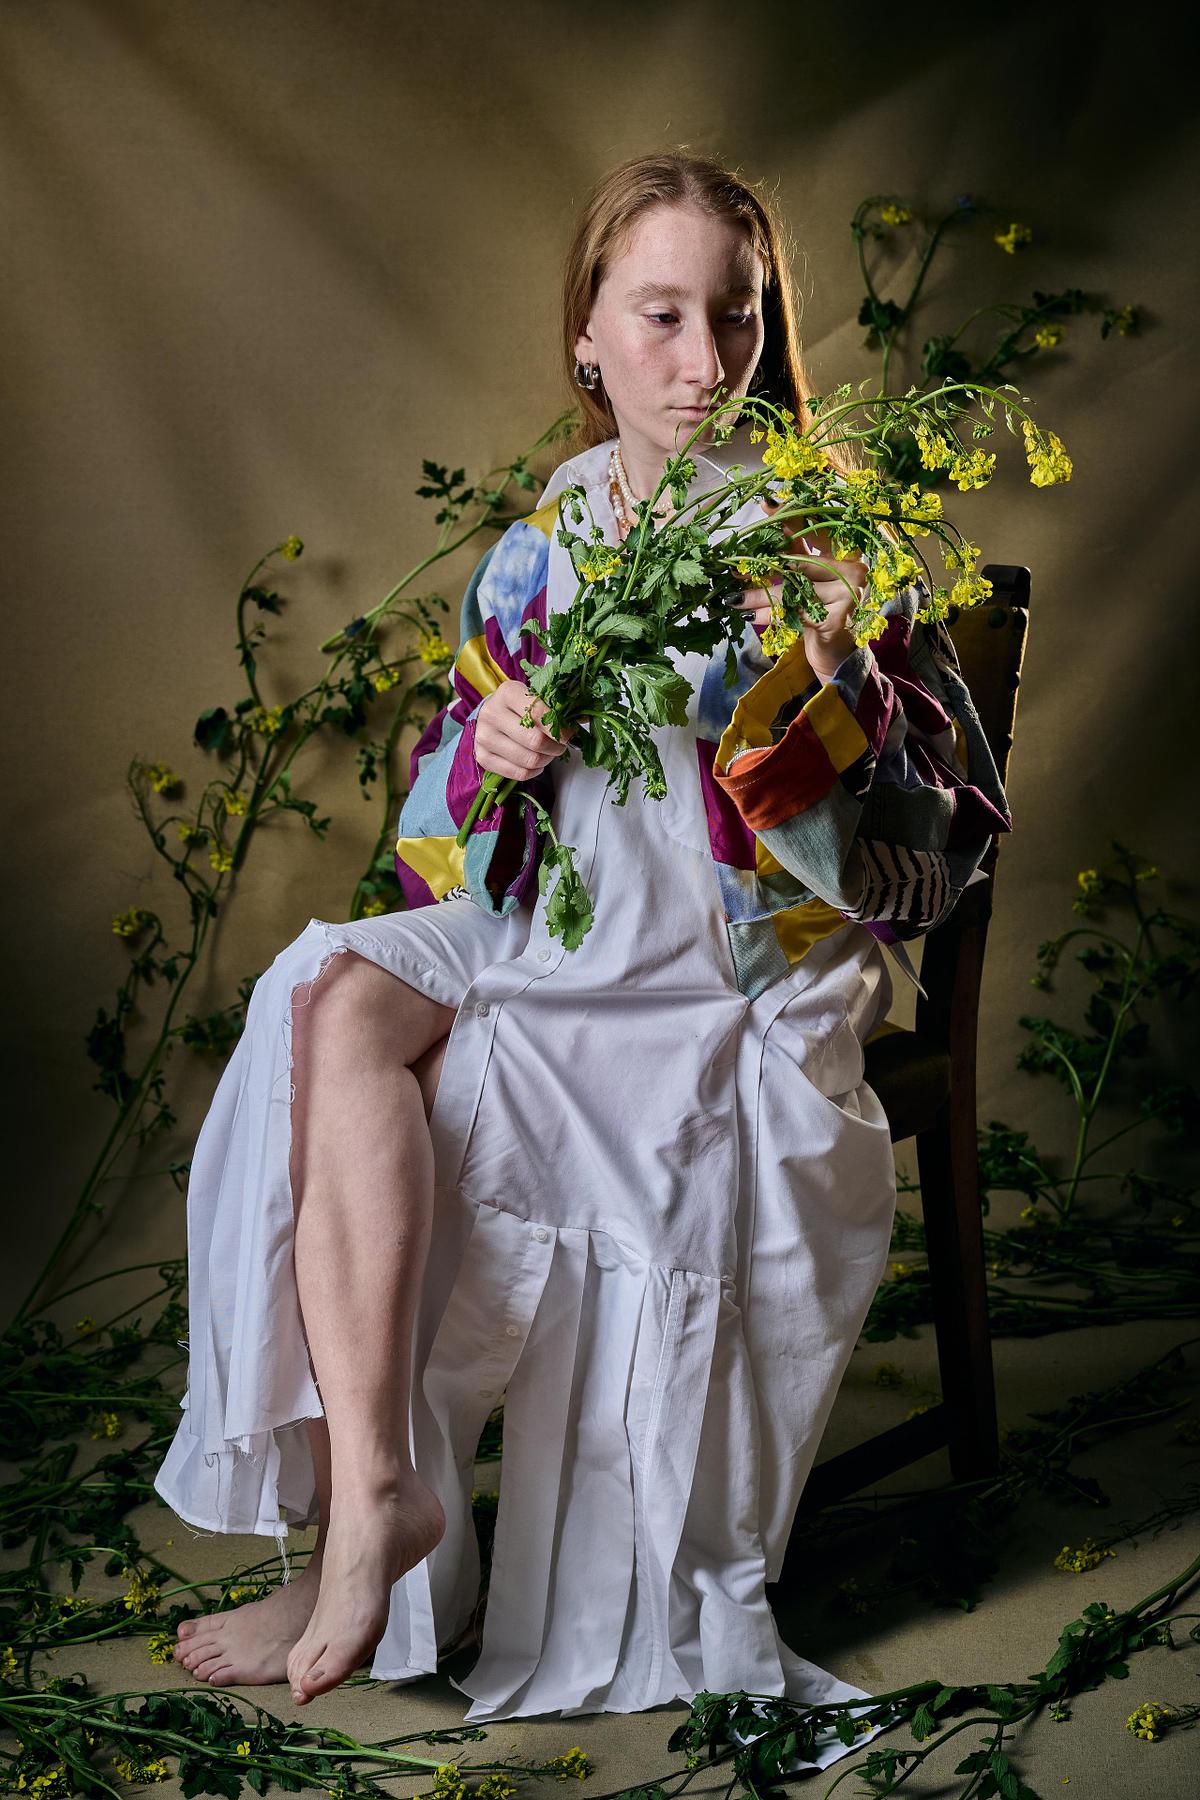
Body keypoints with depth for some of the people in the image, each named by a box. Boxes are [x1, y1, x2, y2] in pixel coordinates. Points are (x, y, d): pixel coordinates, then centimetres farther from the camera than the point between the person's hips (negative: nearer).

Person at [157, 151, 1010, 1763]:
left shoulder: (818, 532, 0)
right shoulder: (534, 555, 11)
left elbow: (938, 835, -5)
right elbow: (448, 844, 14)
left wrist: (820, 679, -23)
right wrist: (487, 757, -9)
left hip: (744, 972, -5)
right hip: (550, 935, 5)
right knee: (337, 999, -26)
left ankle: (367, 1504, -13)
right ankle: (369, 1493, -28)